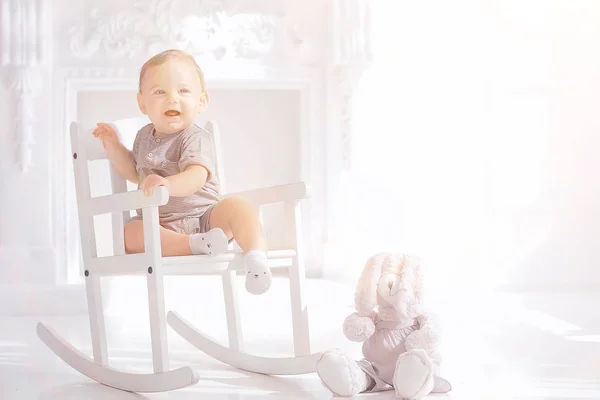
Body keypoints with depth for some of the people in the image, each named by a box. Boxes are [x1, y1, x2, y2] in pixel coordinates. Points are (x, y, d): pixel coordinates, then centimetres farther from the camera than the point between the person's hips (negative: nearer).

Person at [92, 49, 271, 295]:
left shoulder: (195, 138, -11)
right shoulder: (145, 136, 12)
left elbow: (197, 177, -31)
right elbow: (135, 172, 31)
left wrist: (168, 184, -52)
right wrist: (113, 146, 18)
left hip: (205, 216, -4)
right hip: (161, 226, 4)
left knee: (236, 207, -32)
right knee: (130, 233, -27)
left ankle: (256, 255, -49)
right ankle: (196, 244, -38)